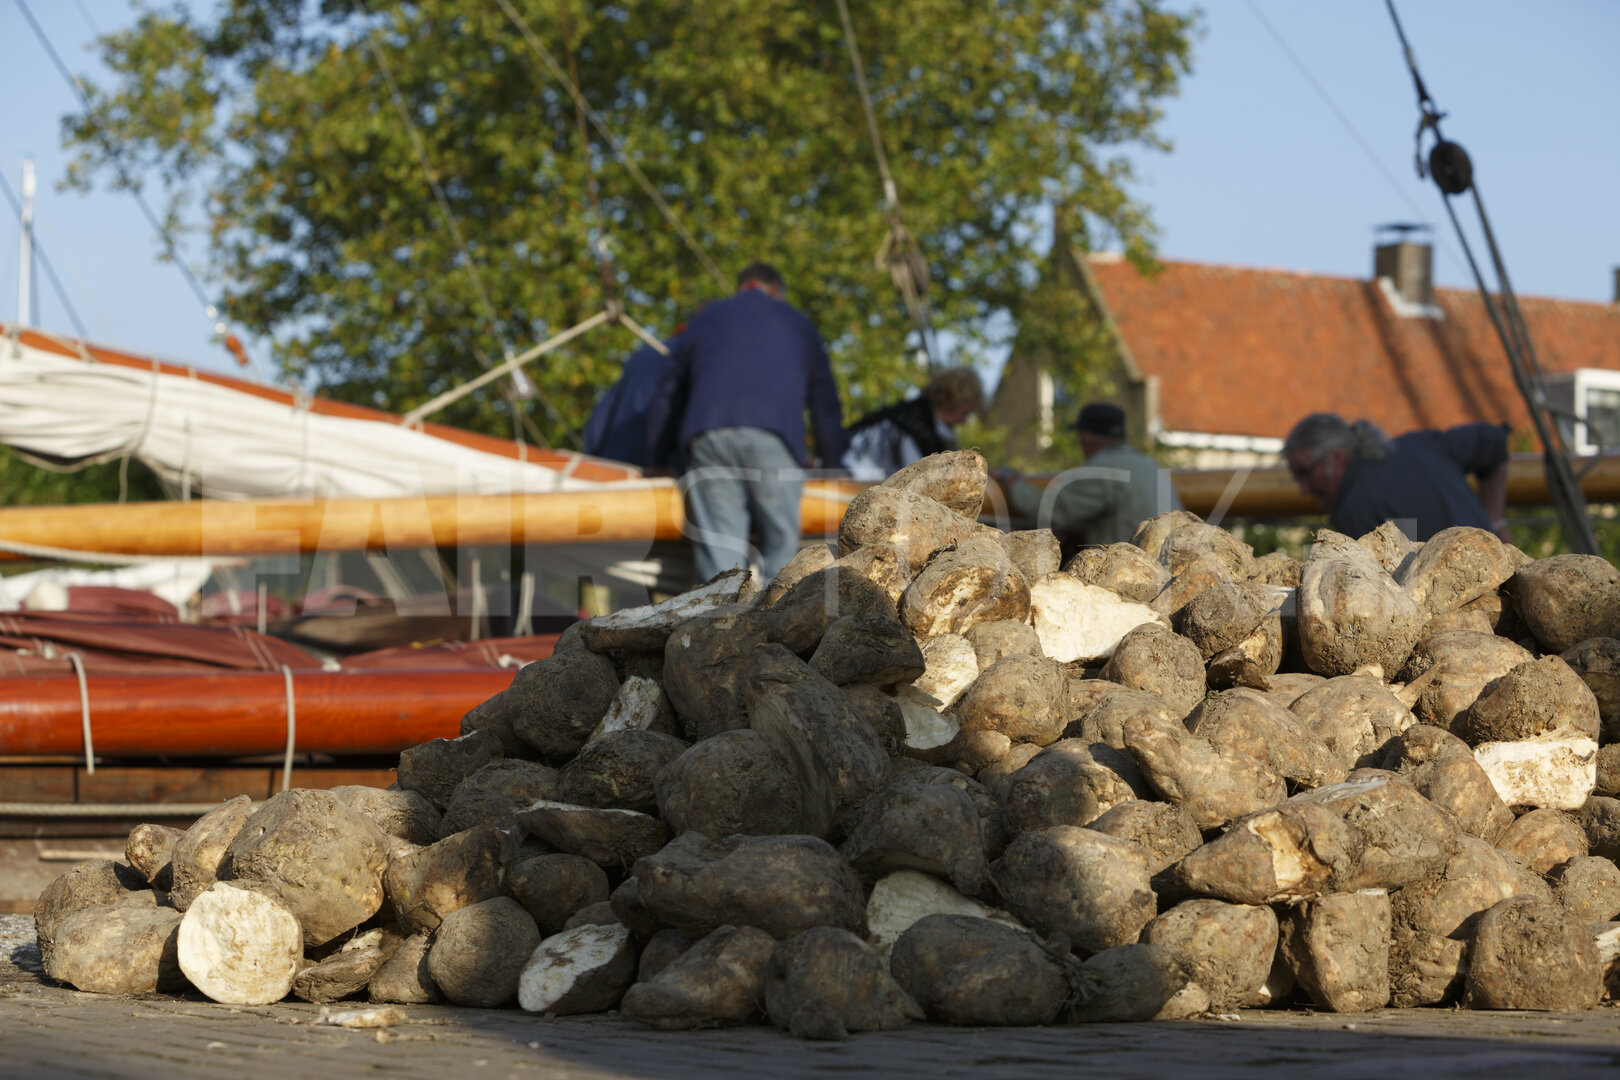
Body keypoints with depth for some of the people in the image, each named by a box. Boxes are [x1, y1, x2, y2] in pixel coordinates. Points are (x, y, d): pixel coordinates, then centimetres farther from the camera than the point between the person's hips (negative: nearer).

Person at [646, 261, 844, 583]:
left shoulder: (705, 318, 31)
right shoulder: (796, 322, 29)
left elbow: (667, 397, 31)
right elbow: (825, 404, 32)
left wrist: (654, 462, 38)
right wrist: (832, 464, 42)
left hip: (708, 438, 1)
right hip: (774, 438, -1)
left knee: (717, 553, -2)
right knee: (780, 544, 2)